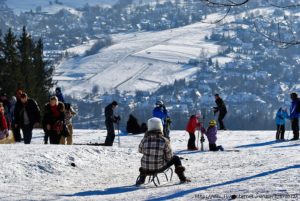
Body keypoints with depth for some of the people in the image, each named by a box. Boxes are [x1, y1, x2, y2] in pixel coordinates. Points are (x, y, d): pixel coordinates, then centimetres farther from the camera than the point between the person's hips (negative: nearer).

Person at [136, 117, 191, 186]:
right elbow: (169, 157, -4)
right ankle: (182, 178, 26)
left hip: (146, 169, 2)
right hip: (160, 168, -2)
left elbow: (140, 150, 11)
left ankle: (141, 179, 35)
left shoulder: (144, 140, -10)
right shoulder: (164, 141, -15)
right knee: (176, 158, 22)